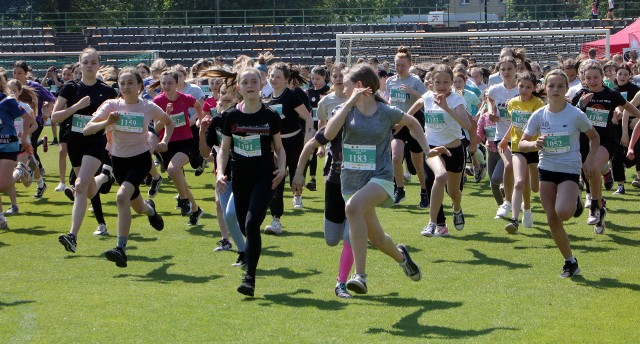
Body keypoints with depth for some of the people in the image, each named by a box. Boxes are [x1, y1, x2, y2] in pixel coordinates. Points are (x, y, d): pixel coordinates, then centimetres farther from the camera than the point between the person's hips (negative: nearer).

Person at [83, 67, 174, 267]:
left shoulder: (149, 107, -7)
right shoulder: (112, 106, -7)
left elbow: (169, 123, 14)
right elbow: (86, 130, -16)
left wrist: (165, 141, -4)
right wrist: (106, 123, -33)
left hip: (140, 158, -3)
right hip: (119, 159, 3)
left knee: (122, 196, -28)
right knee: (138, 207, 18)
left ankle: (121, 248, -27)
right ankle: (150, 209, 59)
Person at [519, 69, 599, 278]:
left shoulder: (575, 115, -10)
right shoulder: (539, 116, -3)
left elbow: (594, 137, 5)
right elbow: (521, 144, 1)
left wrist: (590, 159, -9)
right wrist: (534, 144, -21)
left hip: (570, 169, -3)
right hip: (546, 170, 3)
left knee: (563, 212, -25)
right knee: (552, 220, 1)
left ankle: (575, 201, 12)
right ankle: (570, 262, 15)